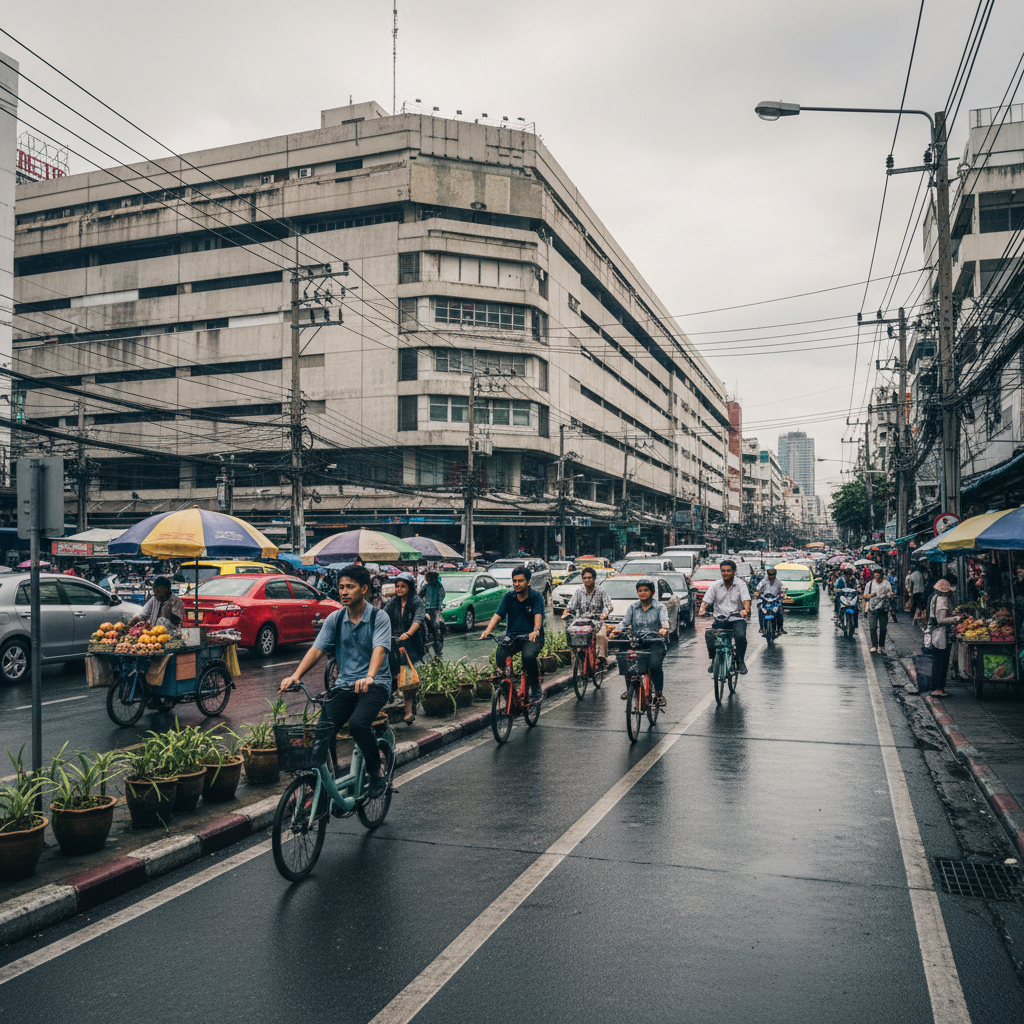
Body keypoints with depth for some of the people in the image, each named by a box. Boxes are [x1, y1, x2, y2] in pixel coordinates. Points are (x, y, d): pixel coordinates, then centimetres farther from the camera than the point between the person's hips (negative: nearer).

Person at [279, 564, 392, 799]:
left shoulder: (379, 617, -6)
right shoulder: (335, 618, 7)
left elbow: (379, 649, -22)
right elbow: (316, 649, -2)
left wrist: (369, 677, -41)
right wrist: (295, 676, -18)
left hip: (376, 684, -4)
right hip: (344, 685, 4)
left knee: (358, 723, -30)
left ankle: (376, 771, -5)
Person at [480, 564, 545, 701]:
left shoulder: (536, 597, -3)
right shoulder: (508, 597, 5)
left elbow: (538, 615, -21)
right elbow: (498, 614, -8)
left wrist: (536, 630, -43)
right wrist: (488, 630, -27)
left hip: (531, 637, -3)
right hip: (512, 636, 3)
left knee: (528, 656, -34)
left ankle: (536, 688, -11)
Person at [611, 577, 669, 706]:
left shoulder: (660, 607, 8)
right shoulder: (633, 607, 17)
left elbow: (664, 621, -10)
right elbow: (625, 622, 6)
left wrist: (664, 629, -34)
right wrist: (618, 629, -17)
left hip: (655, 643, -2)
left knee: (655, 665, -30)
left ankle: (659, 693, -8)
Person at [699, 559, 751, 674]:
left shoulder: (741, 584, 3)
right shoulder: (715, 585, 8)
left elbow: (746, 600, -12)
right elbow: (706, 600, 1)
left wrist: (746, 610, -35)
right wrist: (702, 609, -22)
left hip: (737, 618, -2)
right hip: (720, 619, 2)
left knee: (740, 636, -31)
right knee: (709, 635, -24)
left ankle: (740, 661, -7)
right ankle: (714, 660, 2)